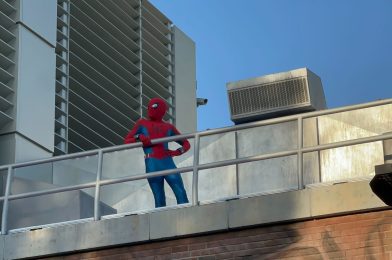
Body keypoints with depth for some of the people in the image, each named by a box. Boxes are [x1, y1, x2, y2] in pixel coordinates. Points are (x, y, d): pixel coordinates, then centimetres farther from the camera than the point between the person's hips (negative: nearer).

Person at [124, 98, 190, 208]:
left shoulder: (169, 127, 19)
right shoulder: (142, 123, 17)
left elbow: (186, 144, 22)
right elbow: (127, 141, 13)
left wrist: (177, 152, 2)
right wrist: (139, 138, -7)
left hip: (168, 163, 2)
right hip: (152, 166, -2)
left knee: (181, 195, -11)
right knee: (160, 200, -7)